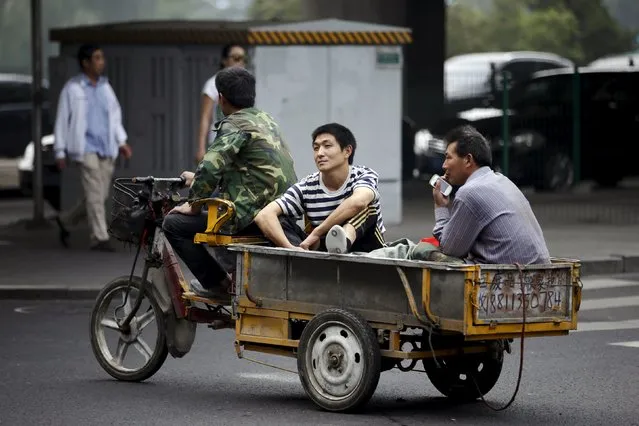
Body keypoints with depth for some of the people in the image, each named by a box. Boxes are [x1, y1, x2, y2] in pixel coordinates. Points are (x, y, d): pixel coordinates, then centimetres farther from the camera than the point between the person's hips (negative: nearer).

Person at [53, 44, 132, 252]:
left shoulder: (105, 86, 12)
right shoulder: (72, 88, -3)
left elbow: (115, 115, 19)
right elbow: (62, 121, -1)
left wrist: (122, 142, 9)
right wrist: (60, 152, -3)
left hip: (107, 150, 6)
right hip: (85, 148, -6)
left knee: (100, 195, 7)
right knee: (94, 193, -12)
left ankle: (66, 220, 28)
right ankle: (99, 238, -8)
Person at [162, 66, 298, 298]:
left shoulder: (234, 125, -12)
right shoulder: (265, 119, 16)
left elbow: (210, 168, -22)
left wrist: (194, 206, -7)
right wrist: (199, 179, 35)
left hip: (254, 218, -9)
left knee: (174, 223, -2)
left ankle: (216, 281, 1)